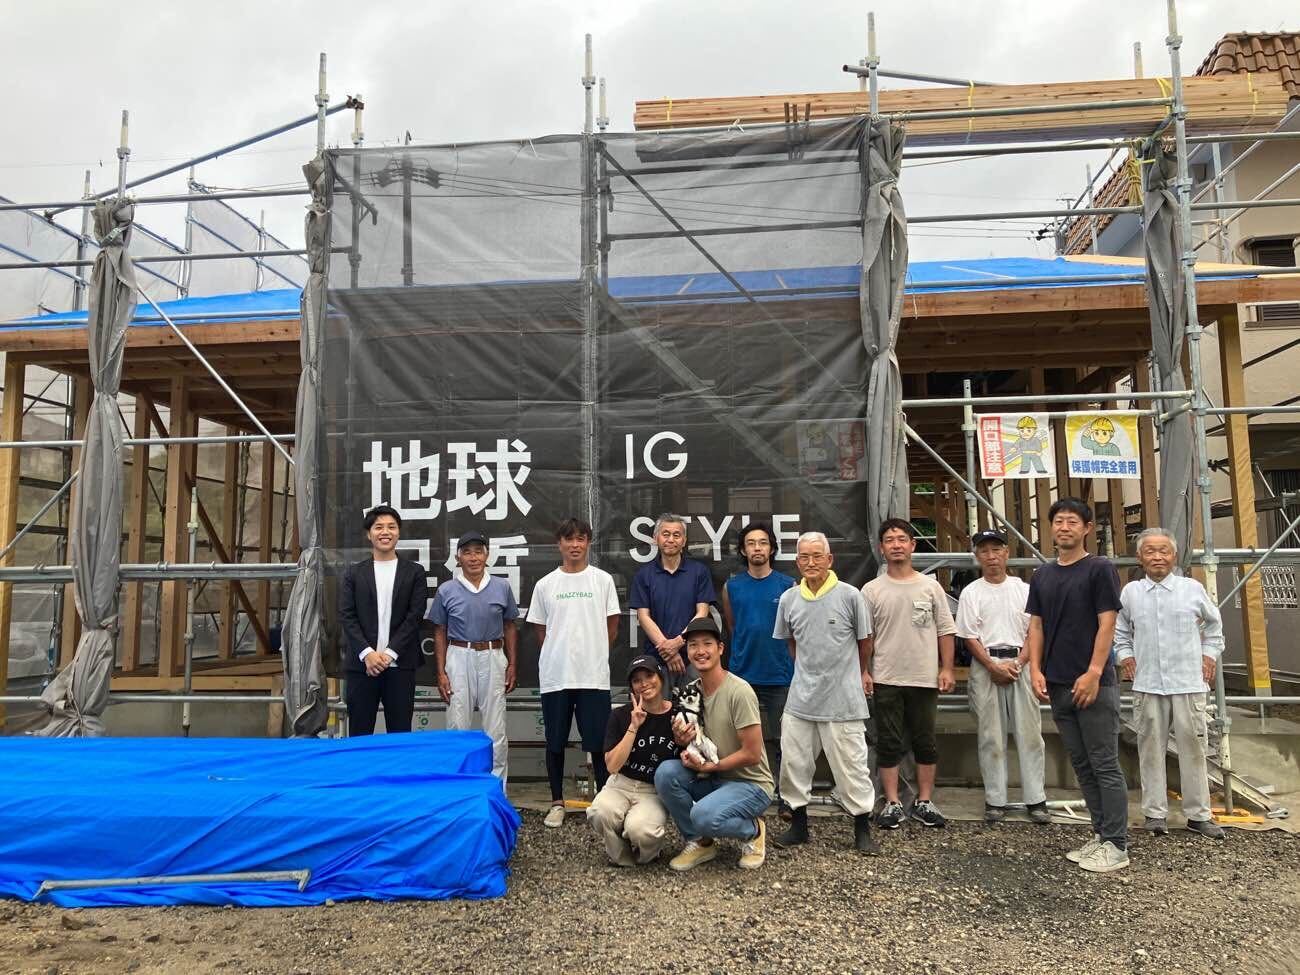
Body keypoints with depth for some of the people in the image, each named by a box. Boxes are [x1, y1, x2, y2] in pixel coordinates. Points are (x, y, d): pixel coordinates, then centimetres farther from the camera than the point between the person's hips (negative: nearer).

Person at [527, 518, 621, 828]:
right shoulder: (545, 584, 4)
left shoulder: (603, 580, 1)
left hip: (594, 675, -1)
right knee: (555, 741, 9)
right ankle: (557, 803, 21)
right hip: (554, 675, 1)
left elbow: (612, 627, 6)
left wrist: (592, 654, 6)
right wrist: (561, 655, 7)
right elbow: (541, 631, 10)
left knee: (598, 741, 3)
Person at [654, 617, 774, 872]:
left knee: (703, 816, -32)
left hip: (751, 784, -6)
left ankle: (753, 830, 2)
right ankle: (699, 842, 1)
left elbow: (752, 755, -19)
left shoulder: (739, 692, -19)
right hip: (711, 778, 6)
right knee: (666, 772, -19)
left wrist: (710, 766, -17)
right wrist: (682, 741, -11)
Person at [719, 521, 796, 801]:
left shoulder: (788, 585, 1)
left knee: (778, 739, 5)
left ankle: (786, 795, 15)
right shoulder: (731, 586, 4)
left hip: (779, 675, -1)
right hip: (742, 674, 1)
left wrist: (794, 666, 8)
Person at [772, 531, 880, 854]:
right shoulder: (788, 599, 3)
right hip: (801, 697, 4)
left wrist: (862, 673, 18)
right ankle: (799, 824, 26)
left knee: (851, 765, 3)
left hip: (843, 698, -4)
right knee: (794, 763, 10)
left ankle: (862, 829, 18)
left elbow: (864, 640, 7)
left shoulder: (849, 595, -8)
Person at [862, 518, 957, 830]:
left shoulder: (931, 586, 4)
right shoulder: (871, 590, 1)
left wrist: (946, 669, -1)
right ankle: (892, 804, 14)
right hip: (887, 680, -1)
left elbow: (946, 631, 5)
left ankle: (924, 802, 21)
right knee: (889, 743, 5)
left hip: (925, 679, 1)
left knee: (925, 743, 9)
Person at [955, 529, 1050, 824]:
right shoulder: (971, 593, 4)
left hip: (1020, 663, 1)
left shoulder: (1023, 589, 7)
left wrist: (1017, 664, -9)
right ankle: (995, 800, 12)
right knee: (990, 736, 4)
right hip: (985, 664, -1)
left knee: (1029, 733, 2)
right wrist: (994, 667, -11)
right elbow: (970, 637, 0)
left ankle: (1036, 799, 11)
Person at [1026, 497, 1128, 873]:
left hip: (1093, 683, -6)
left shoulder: (1099, 569, -5)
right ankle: (1101, 835, 23)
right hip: (1058, 685, 6)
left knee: (1105, 765, -1)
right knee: (1082, 765, 13)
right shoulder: (1042, 575, 12)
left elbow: (1107, 623, -10)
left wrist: (1093, 673, -16)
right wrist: (1036, 669, 1)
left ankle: (1116, 845, 7)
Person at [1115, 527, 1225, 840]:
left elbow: (1213, 625, 16)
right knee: (1151, 749, 5)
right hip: (1147, 685, 1)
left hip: (1188, 683, -1)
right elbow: (1120, 631, 17)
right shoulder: (1130, 592, 5)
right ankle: (1155, 812, 15)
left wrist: (1210, 655, 9)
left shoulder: (1192, 588, 2)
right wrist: (1125, 656, 5)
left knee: (1193, 748, 5)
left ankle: (1198, 814, 17)